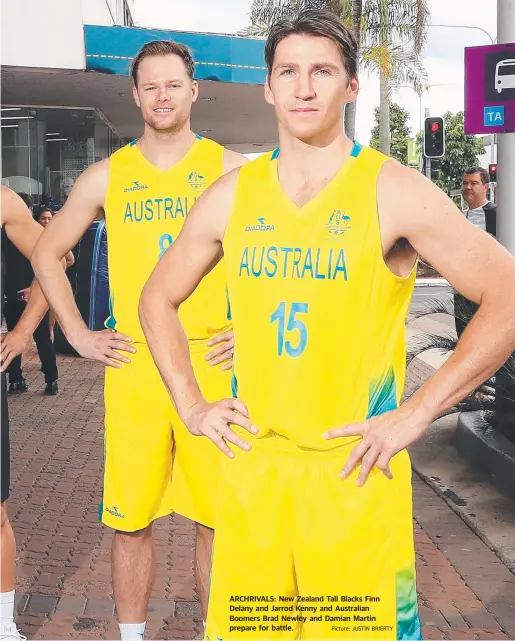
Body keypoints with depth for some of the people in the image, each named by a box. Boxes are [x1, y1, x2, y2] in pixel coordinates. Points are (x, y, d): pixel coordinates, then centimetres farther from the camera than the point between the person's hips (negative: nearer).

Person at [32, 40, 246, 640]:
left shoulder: (229, 169, 3)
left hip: (213, 361, -1)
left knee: (217, 516, 5)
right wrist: (80, 335, 7)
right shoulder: (106, 176, 8)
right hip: (132, 365, 1)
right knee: (131, 518, 7)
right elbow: (46, 253, 16)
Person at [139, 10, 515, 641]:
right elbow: (158, 297, 17)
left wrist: (417, 413, -12)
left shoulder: (393, 191, -8)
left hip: (356, 471, -3)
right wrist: (191, 405, 6)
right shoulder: (230, 196, 4)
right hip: (250, 468, 4)